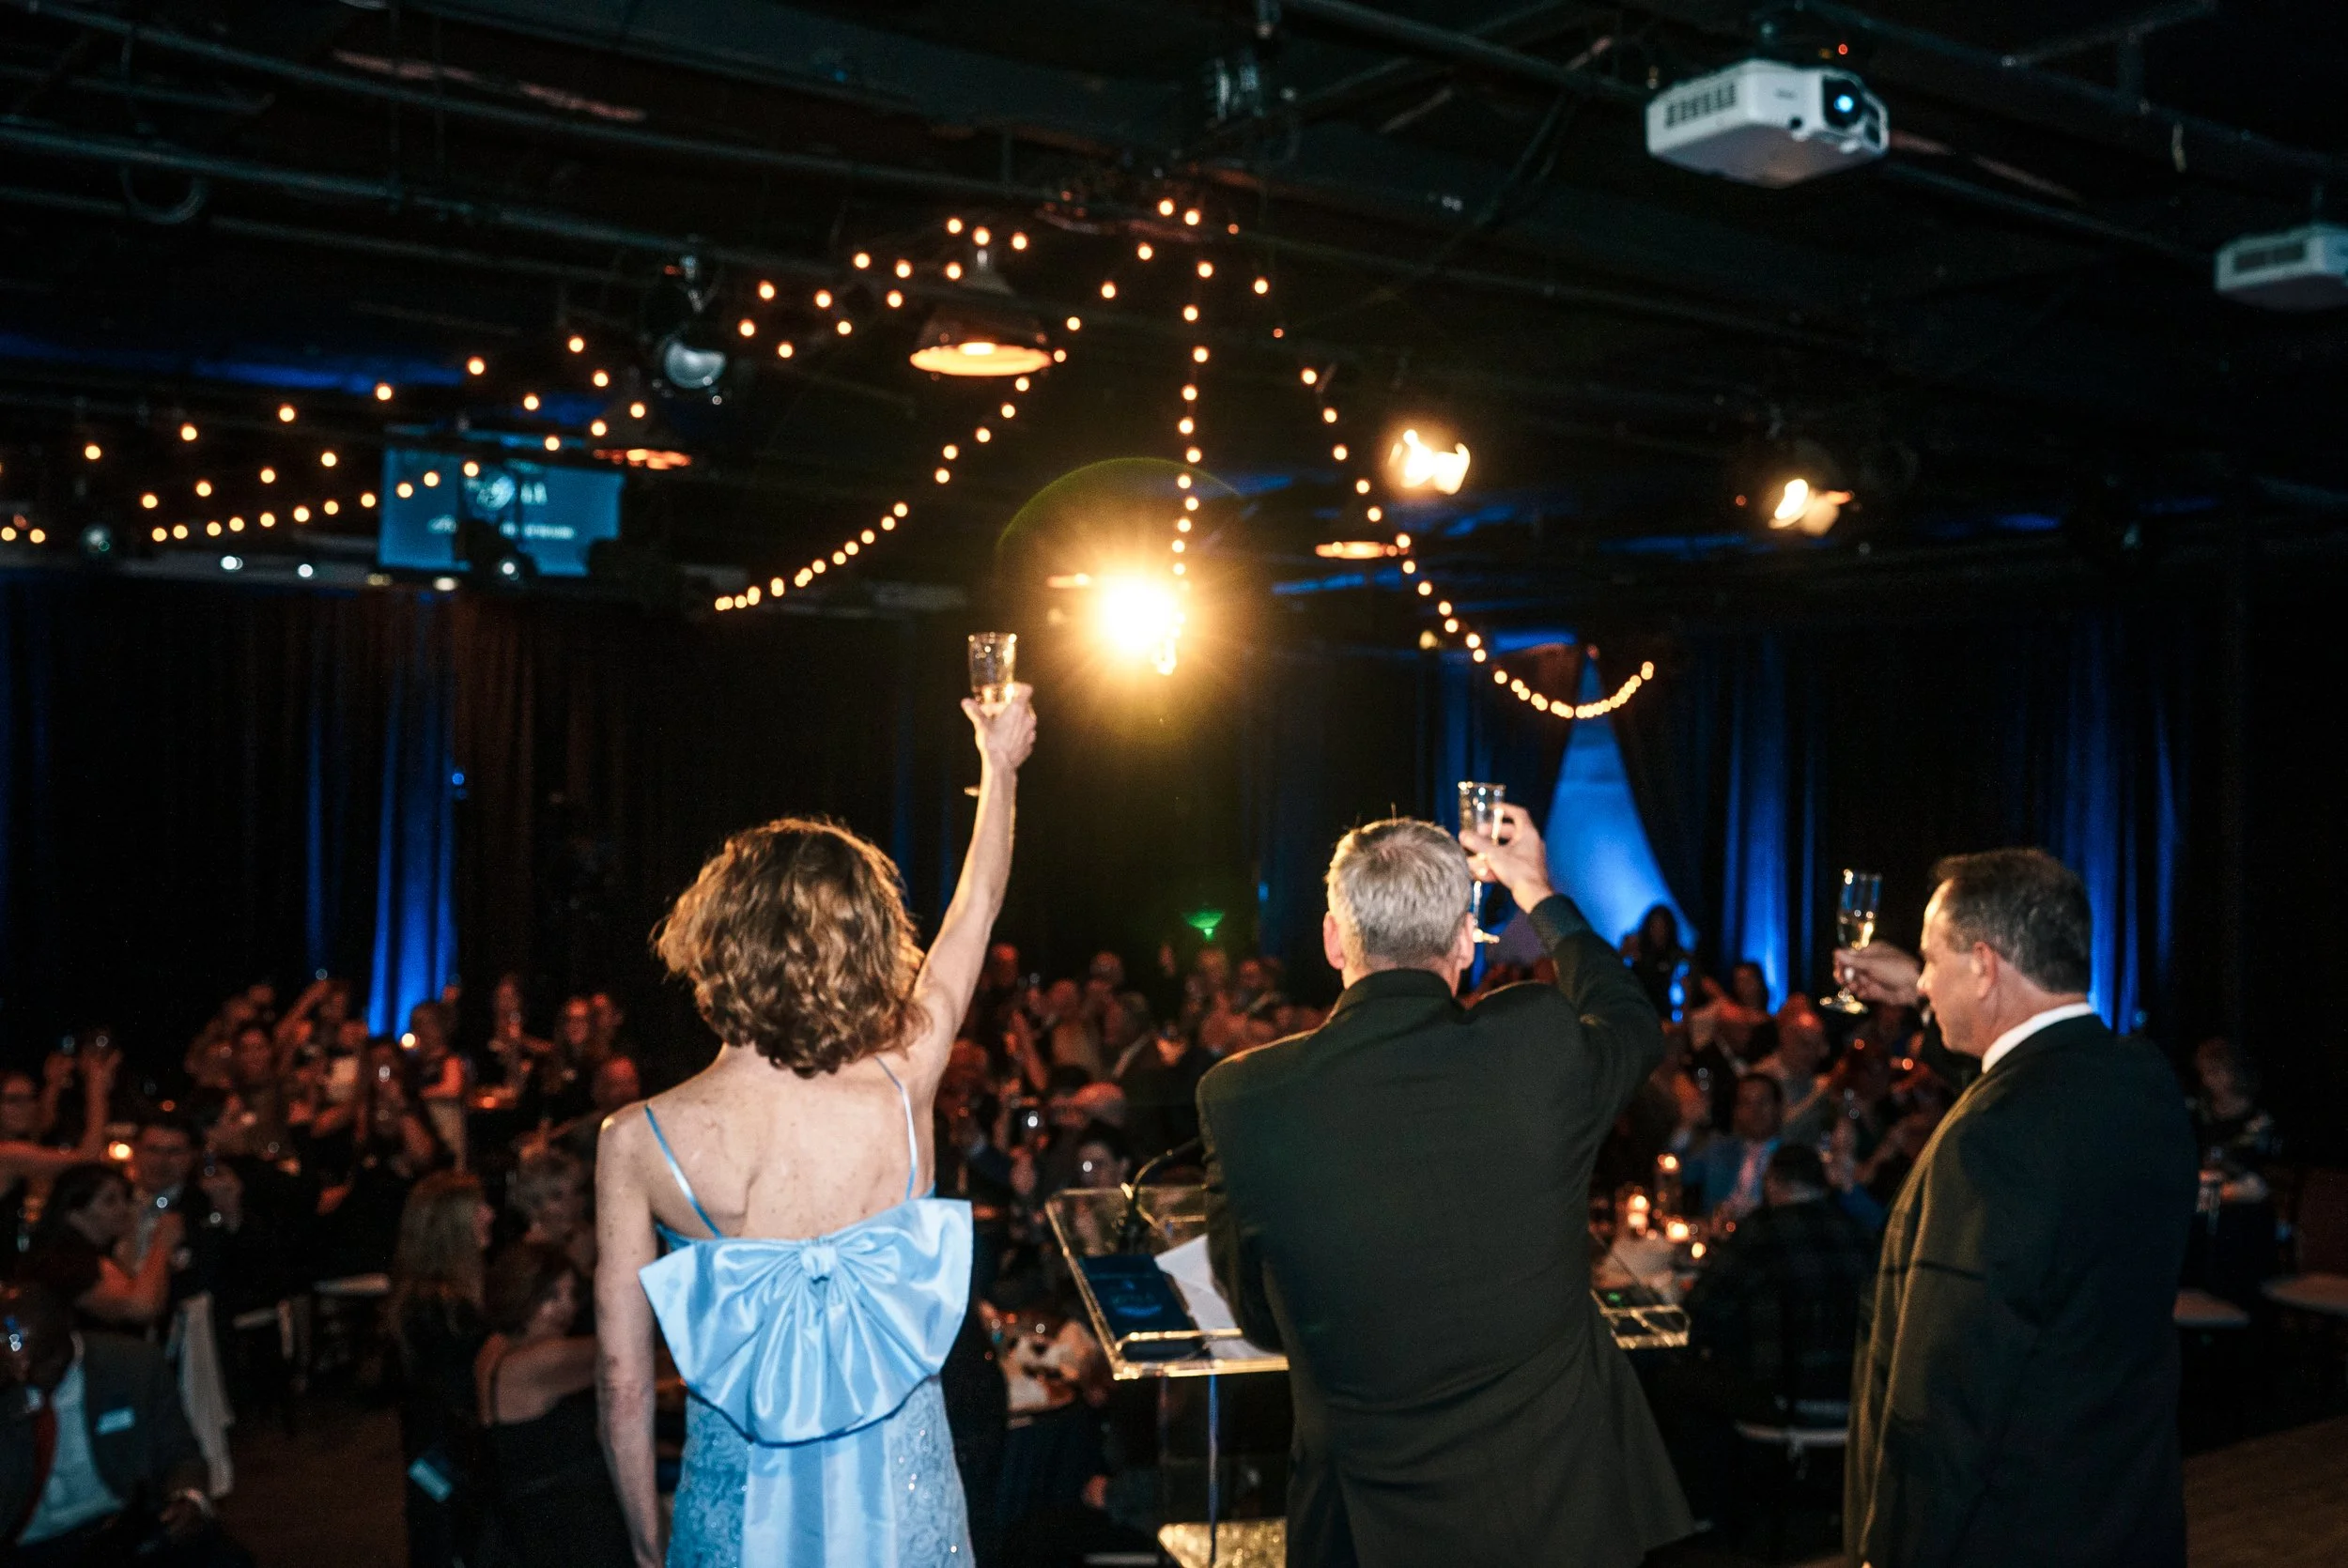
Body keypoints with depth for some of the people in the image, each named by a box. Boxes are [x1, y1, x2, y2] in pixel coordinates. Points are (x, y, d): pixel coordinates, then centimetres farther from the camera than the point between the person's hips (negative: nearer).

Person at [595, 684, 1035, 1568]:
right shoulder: (901, 1094, -14)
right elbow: (976, 909, 4)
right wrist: (1001, 765, 21)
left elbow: (624, 1383, -9)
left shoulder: (638, 1142, -16)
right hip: (898, 1490, 1)